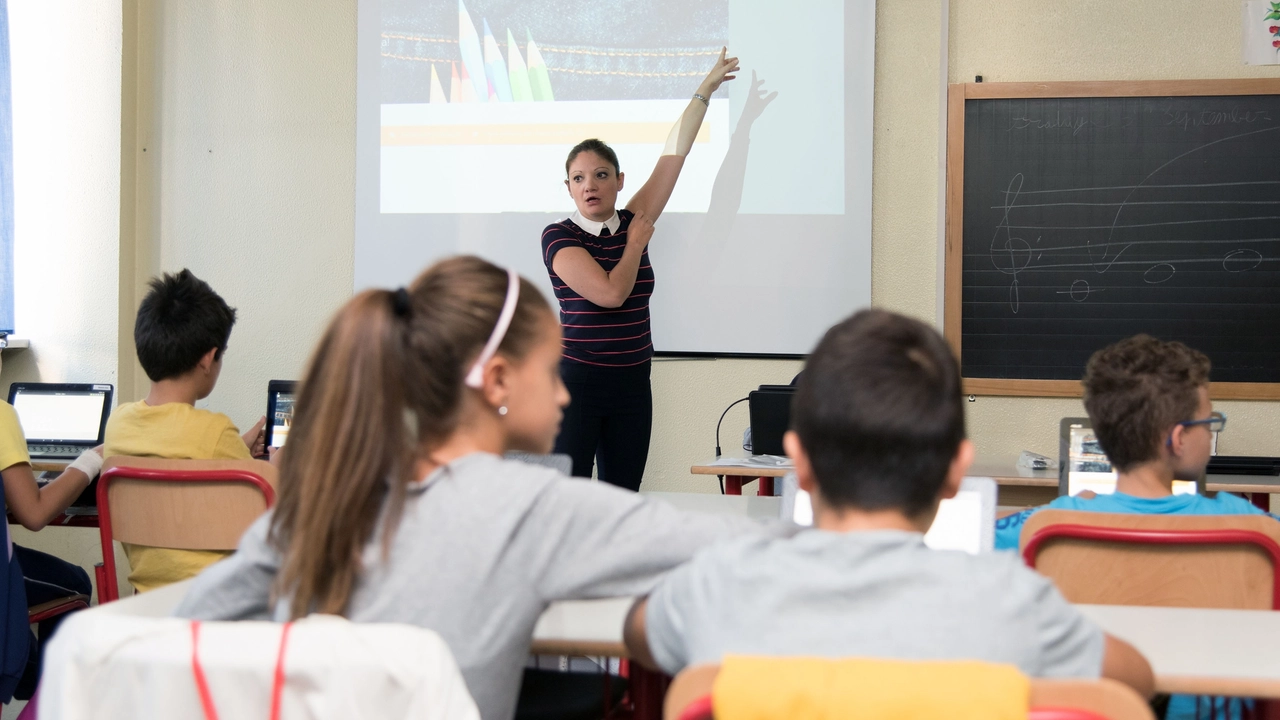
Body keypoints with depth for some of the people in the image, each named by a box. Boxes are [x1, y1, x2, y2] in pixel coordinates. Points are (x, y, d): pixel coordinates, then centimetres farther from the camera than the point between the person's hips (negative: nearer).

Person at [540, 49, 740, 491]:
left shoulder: (631, 224, 8)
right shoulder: (559, 236, -6)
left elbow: (674, 155, 12)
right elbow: (610, 293, -17)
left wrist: (705, 90, 16)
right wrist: (636, 244, -2)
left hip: (631, 387, 5)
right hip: (576, 383, -5)